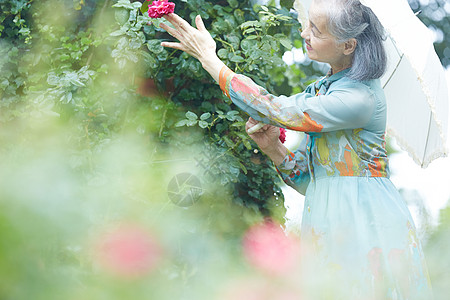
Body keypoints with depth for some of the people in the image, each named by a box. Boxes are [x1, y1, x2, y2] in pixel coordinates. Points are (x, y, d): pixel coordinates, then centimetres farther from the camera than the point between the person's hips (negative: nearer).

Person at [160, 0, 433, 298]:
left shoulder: (360, 96, -18)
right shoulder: (320, 91, 10)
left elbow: (274, 111, -20)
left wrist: (208, 58, -13)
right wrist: (273, 147, -8)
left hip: (366, 230, -7)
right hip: (329, 232, 7)